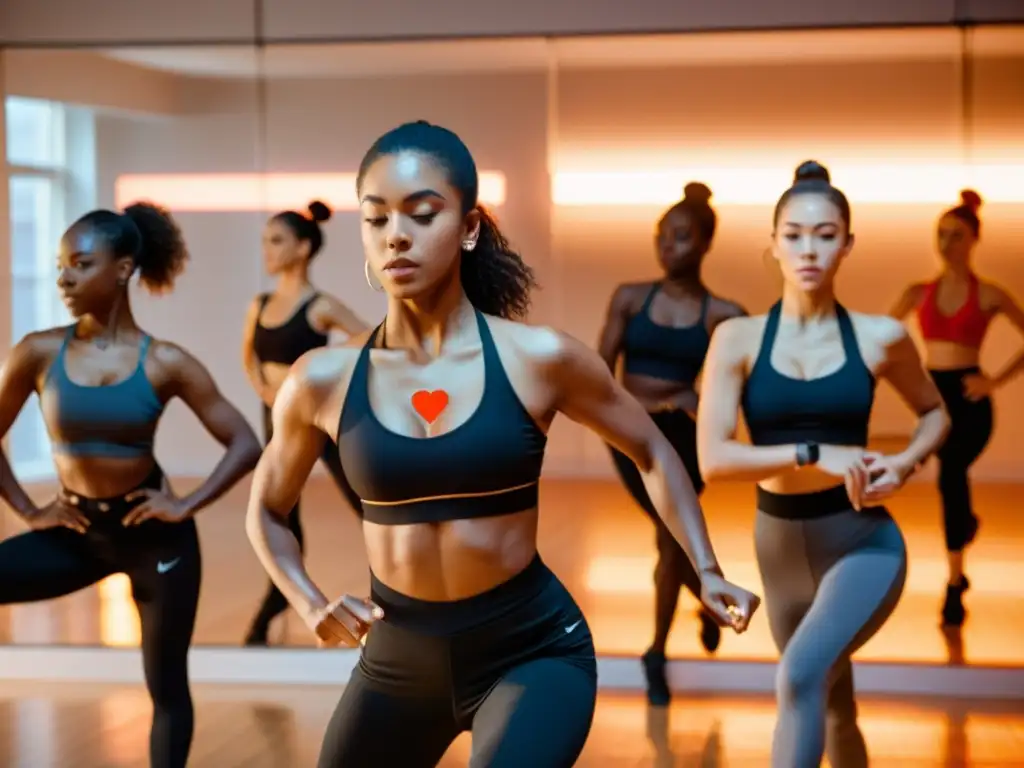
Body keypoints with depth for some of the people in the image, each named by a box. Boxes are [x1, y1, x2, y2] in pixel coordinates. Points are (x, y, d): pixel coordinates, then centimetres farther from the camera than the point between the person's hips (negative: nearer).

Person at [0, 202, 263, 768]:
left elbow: (245, 446, -7)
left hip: (154, 533, -2)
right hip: (79, 532, 2)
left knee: (166, 685, 8)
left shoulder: (165, 363, -10)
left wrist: (186, 506, -12)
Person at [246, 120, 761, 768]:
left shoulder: (539, 358, -10)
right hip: (398, 658, 3)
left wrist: (707, 572, 0)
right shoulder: (324, 380, -6)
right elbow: (267, 510, 12)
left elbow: (651, 452, 8)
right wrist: (311, 604, -5)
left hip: (535, 648, -3)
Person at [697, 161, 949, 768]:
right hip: (781, 545, 2)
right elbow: (713, 459, -13)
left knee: (802, 676, -29)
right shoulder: (738, 339, -6)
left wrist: (904, 464, -6)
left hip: (863, 541, -2)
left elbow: (935, 412, 15)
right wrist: (814, 454, -23)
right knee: (833, 709, 20)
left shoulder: (880, 337, -4)